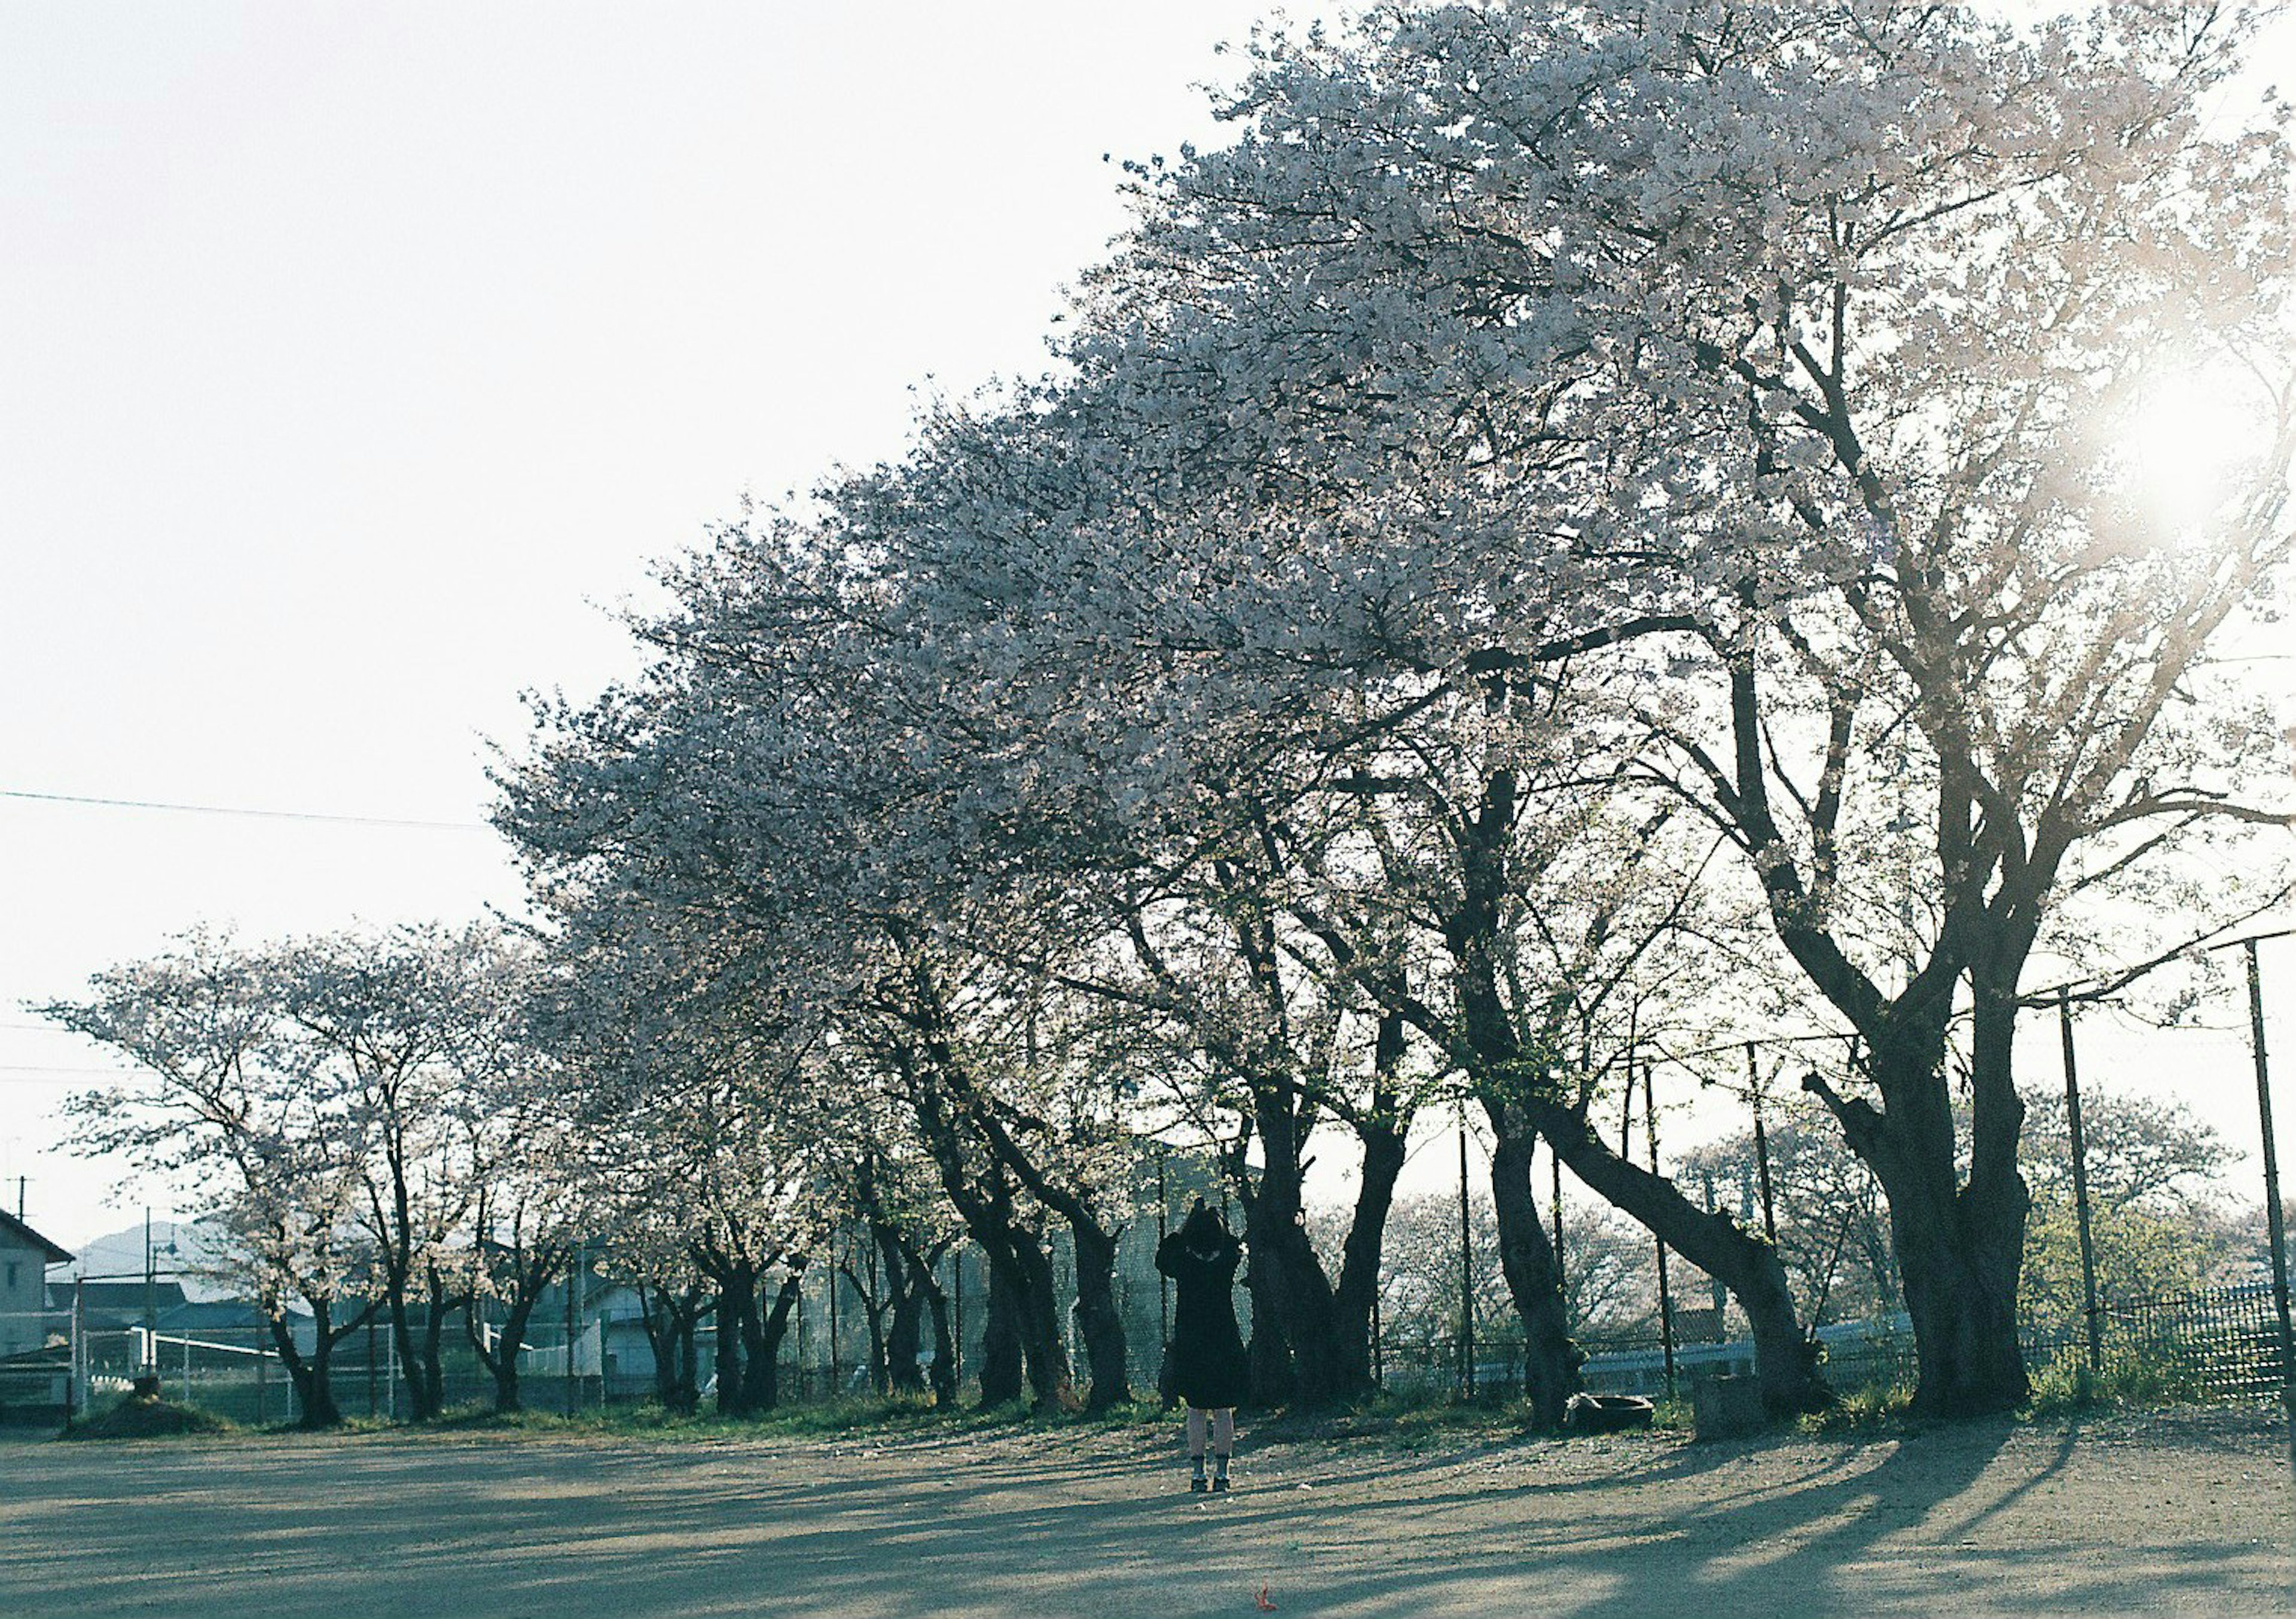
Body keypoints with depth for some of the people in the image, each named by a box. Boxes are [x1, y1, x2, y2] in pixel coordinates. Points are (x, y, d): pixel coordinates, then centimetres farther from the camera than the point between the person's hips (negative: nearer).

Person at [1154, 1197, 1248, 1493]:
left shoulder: (1183, 1264, -9)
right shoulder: (1227, 1262, -7)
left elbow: (1162, 1256, 13)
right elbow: (1238, 1247, 17)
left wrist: (1190, 1221, 11)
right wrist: (1218, 1220, 12)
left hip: (1190, 1346, 0)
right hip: (1225, 1345, 0)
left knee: (1196, 1411, 7)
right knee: (1224, 1411, 6)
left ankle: (1197, 1471, 4)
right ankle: (1222, 1471, 3)